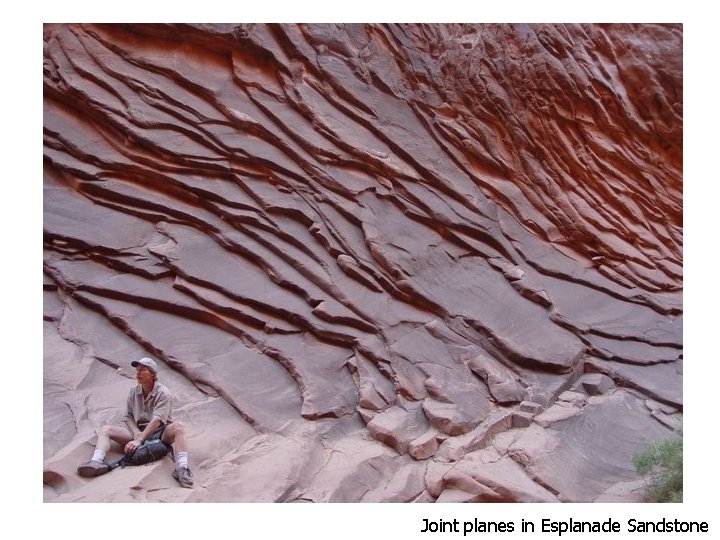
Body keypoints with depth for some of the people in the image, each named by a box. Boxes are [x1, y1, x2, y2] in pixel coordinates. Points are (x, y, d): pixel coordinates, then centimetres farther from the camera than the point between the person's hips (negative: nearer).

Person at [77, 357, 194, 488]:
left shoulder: (163, 393, -10)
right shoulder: (134, 392, 8)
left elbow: (156, 421, -20)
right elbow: (128, 416, 11)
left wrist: (139, 440, -27)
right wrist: (136, 432, -10)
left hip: (160, 433, -5)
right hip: (139, 432, 5)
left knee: (178, 426, -36)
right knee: (105, 429, -8)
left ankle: (181, 468, -50)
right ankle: (97, 462, -35)